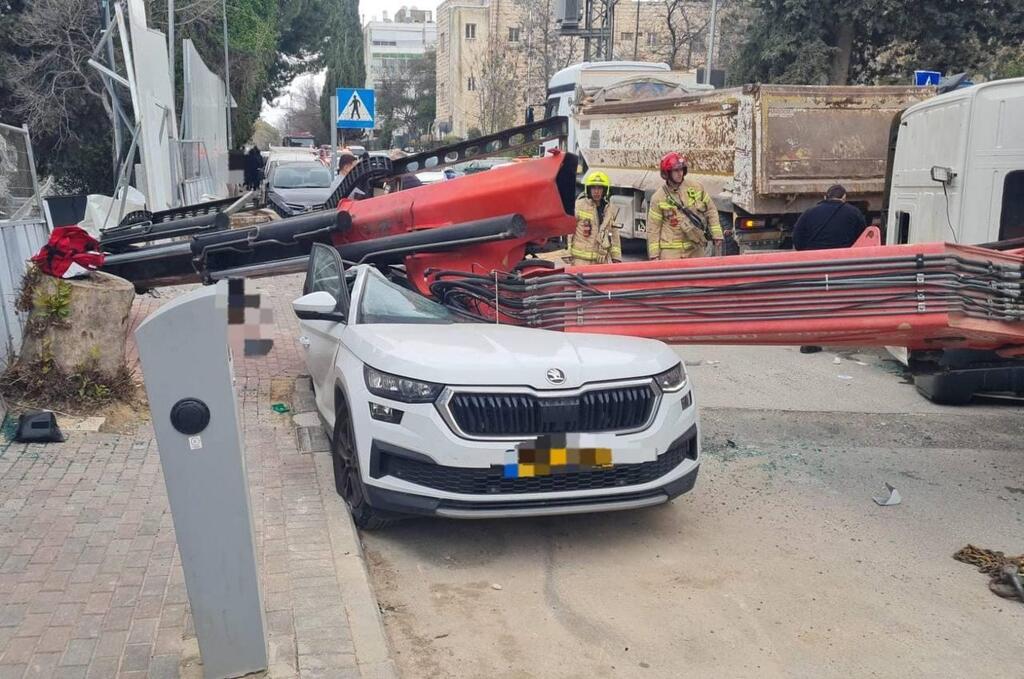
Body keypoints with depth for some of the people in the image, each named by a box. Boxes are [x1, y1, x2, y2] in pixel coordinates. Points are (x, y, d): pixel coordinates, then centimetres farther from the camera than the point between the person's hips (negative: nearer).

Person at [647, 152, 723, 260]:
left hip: (697, 248, 3)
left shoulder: (696, 187, 3)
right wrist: (654, 255, -5)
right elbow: (653, 228, -1)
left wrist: (717, 235, 5)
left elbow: (711, 211, 10)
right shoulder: (658, 198, -4)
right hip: (671, 252, -3)